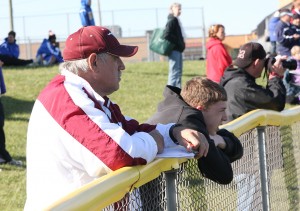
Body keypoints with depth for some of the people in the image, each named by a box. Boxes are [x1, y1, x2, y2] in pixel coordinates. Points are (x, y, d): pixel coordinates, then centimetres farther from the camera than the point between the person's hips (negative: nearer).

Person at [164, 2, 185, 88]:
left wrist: (181, 44, 9)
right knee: (174, 71, -10)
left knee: (178, 71, 14)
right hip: (174, 50, -10)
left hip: (178, 50, 10)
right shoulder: (172, 20, -13)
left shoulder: (176, 20, 17)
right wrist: (177, 43, -17)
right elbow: (167, 35, -23)